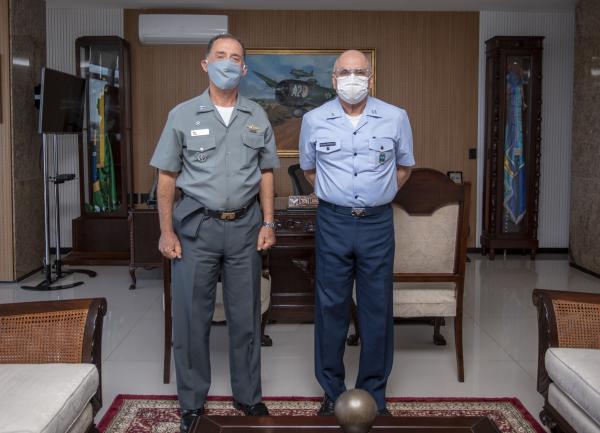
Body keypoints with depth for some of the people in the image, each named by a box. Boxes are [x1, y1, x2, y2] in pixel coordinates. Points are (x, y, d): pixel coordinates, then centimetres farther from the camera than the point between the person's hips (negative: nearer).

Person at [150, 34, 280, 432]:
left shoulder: (257, 118, 6)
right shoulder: (183, 115, -1)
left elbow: (266, 173, 10)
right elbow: (167, 176, 0)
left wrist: (268, 223, 3)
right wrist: (167, 231, -4)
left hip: (245, 226, 2)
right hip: (196, 226, -2)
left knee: (246, 316, 10)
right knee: (191, 317, 5)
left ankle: (248, 395, 26)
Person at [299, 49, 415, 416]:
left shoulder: (396, 118, -1)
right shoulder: (314, 120, 1)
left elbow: (404, 166, 15)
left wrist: (380, 195, 9)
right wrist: (335, 195, 11)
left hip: (377, 223, 0)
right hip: (332, 223, 0)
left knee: (377, 309, 6)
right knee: (331, 307, 6)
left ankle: (375, 393, 20)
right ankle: (332, 391, 20)